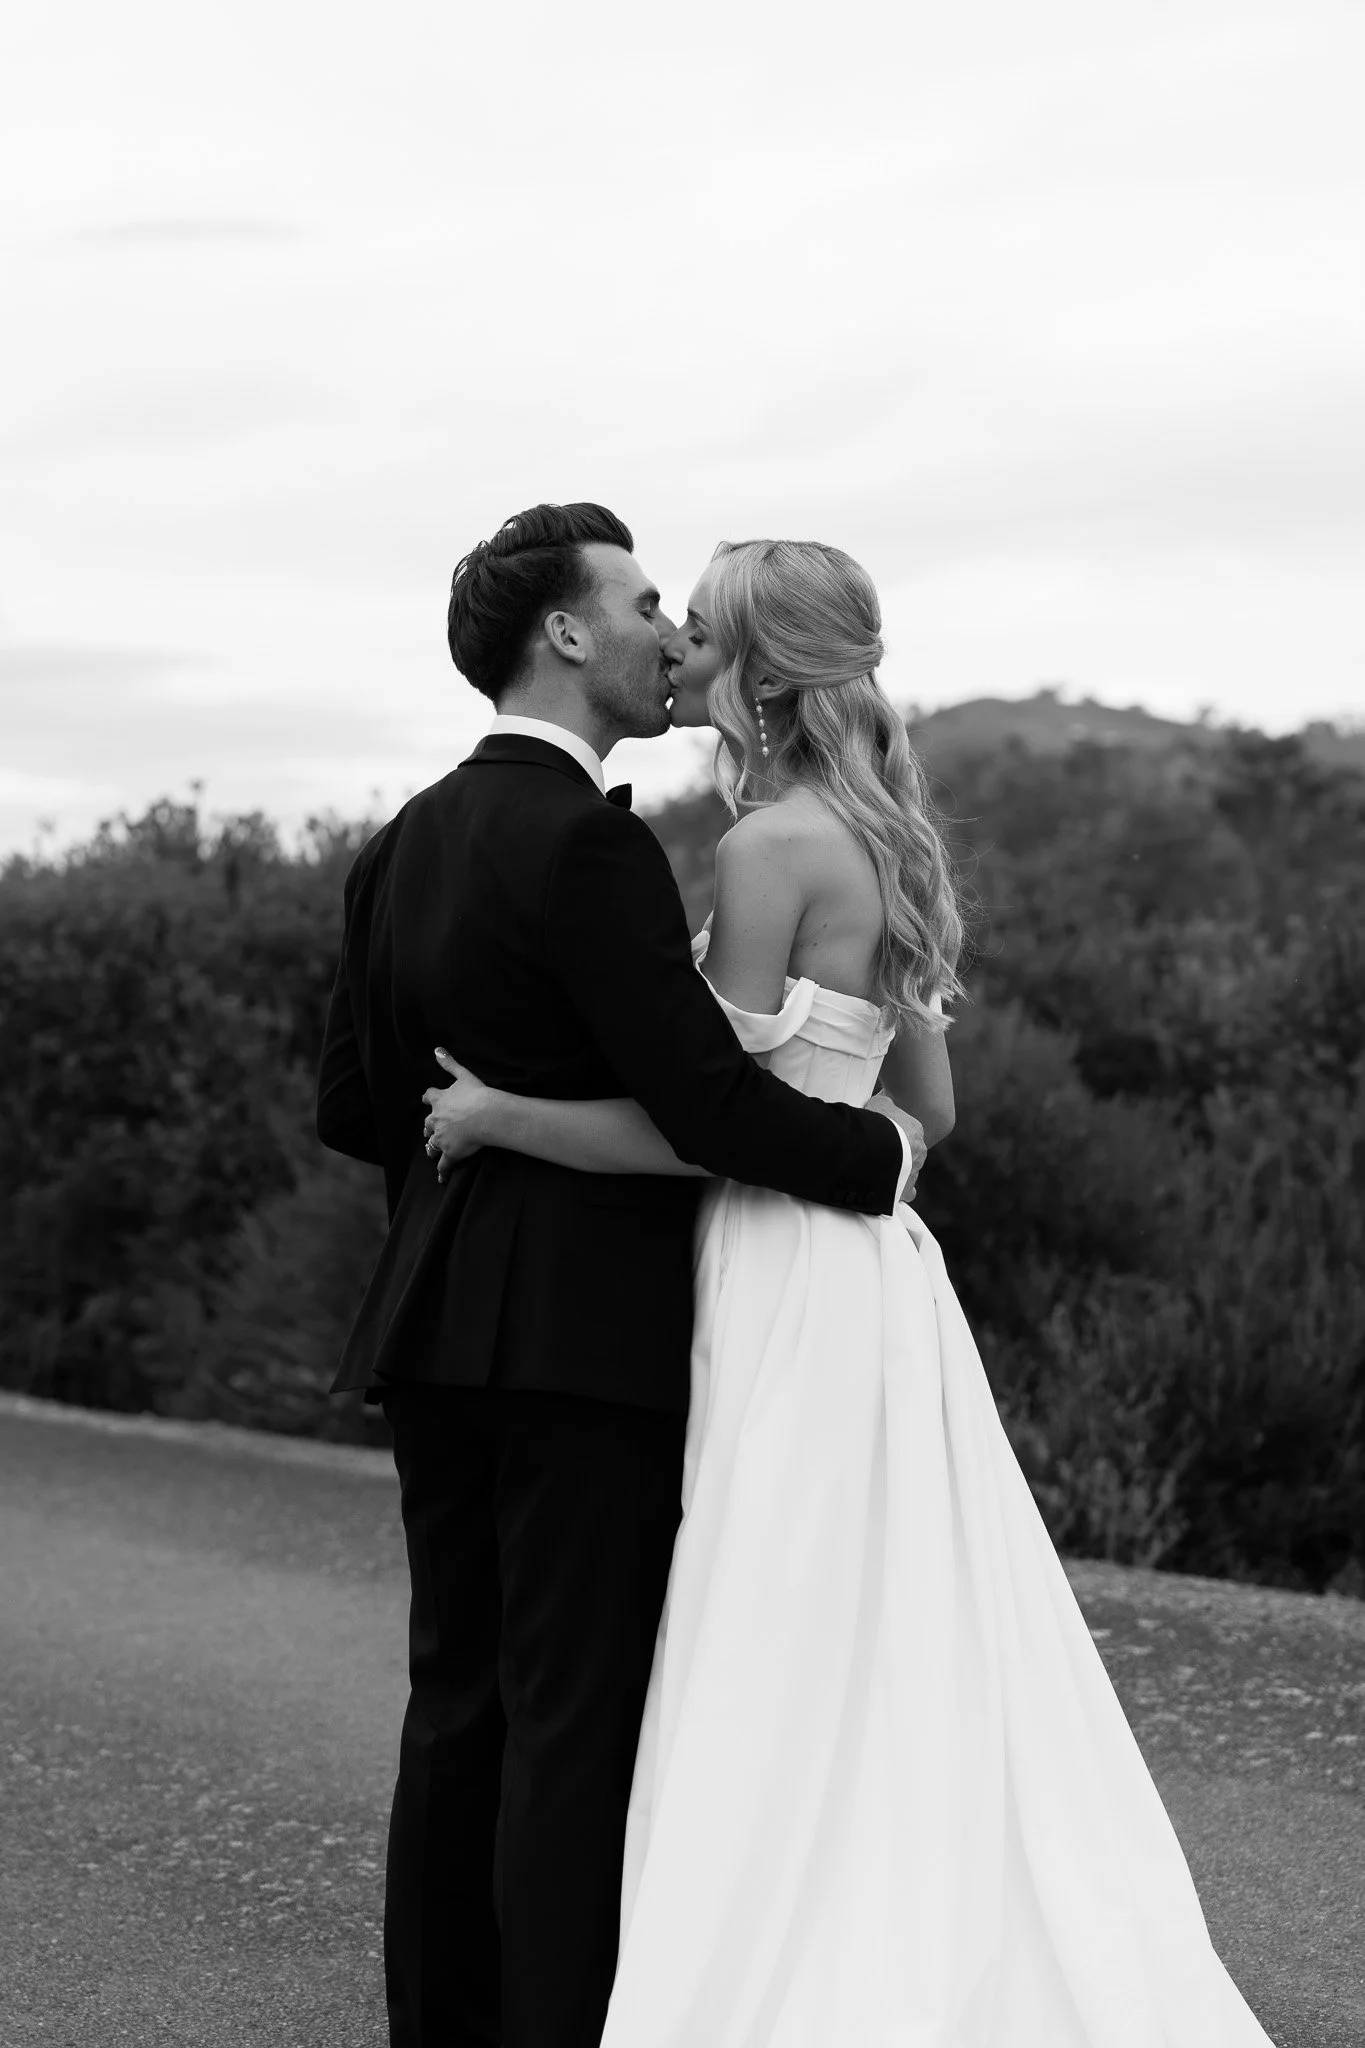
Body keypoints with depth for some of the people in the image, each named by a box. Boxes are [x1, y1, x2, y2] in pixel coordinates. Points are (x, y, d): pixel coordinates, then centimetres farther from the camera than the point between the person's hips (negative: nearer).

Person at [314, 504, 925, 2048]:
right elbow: (711, 1099, -20)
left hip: (436, 1332, 8)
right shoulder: (589, 842, -15)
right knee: (578, 1716, -3)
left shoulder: (400, 847, 11)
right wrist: (887, 1146, -5)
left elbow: (350, 1108, 14)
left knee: (457, 1704, 13)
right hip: (587, 1337, -8)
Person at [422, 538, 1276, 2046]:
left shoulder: (774, 844, -15)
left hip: (795, 1292, -10)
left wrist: (492, 1109, -9)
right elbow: (927, 1105, 18)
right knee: (906, 1693, 13)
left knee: (788, 1696, -3)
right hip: (867, 1264, 10)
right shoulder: (878, 842, 13)